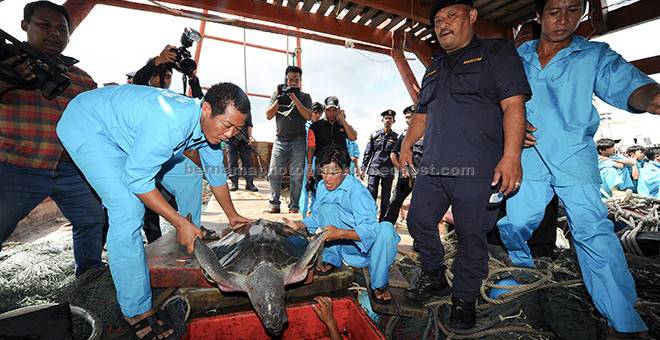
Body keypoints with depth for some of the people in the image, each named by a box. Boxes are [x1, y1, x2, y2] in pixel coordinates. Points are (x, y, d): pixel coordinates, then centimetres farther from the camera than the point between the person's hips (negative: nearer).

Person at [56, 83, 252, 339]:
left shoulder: (210, 124, -14)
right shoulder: (171, 123, -40)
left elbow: (215, 173, -1)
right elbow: (136, 179, -31)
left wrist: (232, 216, 4)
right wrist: (180, 222, -27)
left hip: (129, 128, 8)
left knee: (188, 178, 7)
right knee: (128, 209, -24)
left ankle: (194, 241, 30)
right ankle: (137, 311, -11)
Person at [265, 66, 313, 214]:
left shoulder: (305, 97, 10)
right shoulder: (277, 94, 14)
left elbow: (308, 116, -6)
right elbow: (269, 116, 5)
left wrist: (294, 98, -12)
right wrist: (279, 99, -8)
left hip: (298, 140, -2)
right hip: (280, 139, 2)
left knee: (296, 175, -4)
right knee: (274, 173, -3)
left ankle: (294, 206, 4)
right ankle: (274, 205, 6)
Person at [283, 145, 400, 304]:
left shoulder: (357, 191, -24)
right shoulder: (322, 187, -4)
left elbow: (368, 230, -31)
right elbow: (317, 216, 7)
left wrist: (340, 233, -44)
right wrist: (299, 225, -10)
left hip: (364, 242, -4)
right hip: (343, 244, 4)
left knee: (386, 228, -35)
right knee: (327, 206, -19)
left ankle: (379, 284, -14)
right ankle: (331, 260, -4)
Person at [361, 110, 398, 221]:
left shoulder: (396, 137, 7)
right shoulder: (374, 135, 7)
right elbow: (367, 153, 8)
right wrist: (363, 168, 3)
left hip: (388, 171, 0)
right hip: (374, 169, 0)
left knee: (385, 197, 5)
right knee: (371, 195, -4)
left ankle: (383, 220, 15)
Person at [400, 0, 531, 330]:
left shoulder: (496, 52, 5)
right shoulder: (434, 68, 24)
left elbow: (513, 105, -8)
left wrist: (511, 157, -18)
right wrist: (407, 145, 15)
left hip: (477, 169, -6)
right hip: (432, 168, 7)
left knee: (471, 236, 1)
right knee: (418, 222, 9)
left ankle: (464, 299, 22)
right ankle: (434, 277, 31)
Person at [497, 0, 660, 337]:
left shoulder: (596, 55, 5)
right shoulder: (518, 56, 11)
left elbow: (627, 84, -10)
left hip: (574, 155, -1)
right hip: (528, 155, 2)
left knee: (592, 229, -8)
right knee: (512, 223, 0)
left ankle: (624, 322, 5)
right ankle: (524, 269, 29)